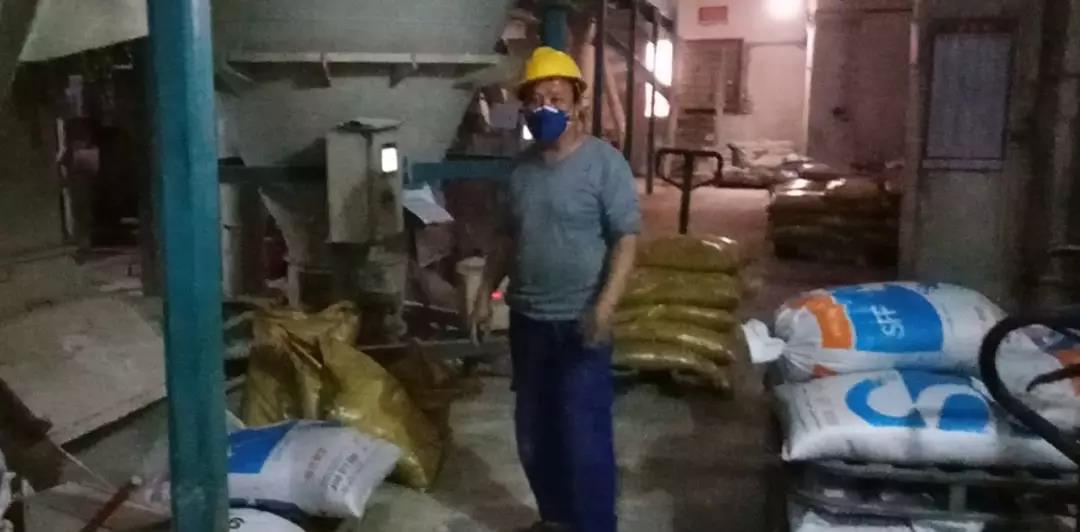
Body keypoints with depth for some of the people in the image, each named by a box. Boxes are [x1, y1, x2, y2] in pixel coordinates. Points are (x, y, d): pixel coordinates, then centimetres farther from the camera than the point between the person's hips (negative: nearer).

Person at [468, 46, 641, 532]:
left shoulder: (605, 163, -11)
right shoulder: (522, 167, 8)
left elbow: (626, 240, -15)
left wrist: (605, 306, -26)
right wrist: (485, 293, 11)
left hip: (579, 323, -6)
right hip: (527, 320, 7)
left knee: (584, 434, -2)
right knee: (533, 430, 15)